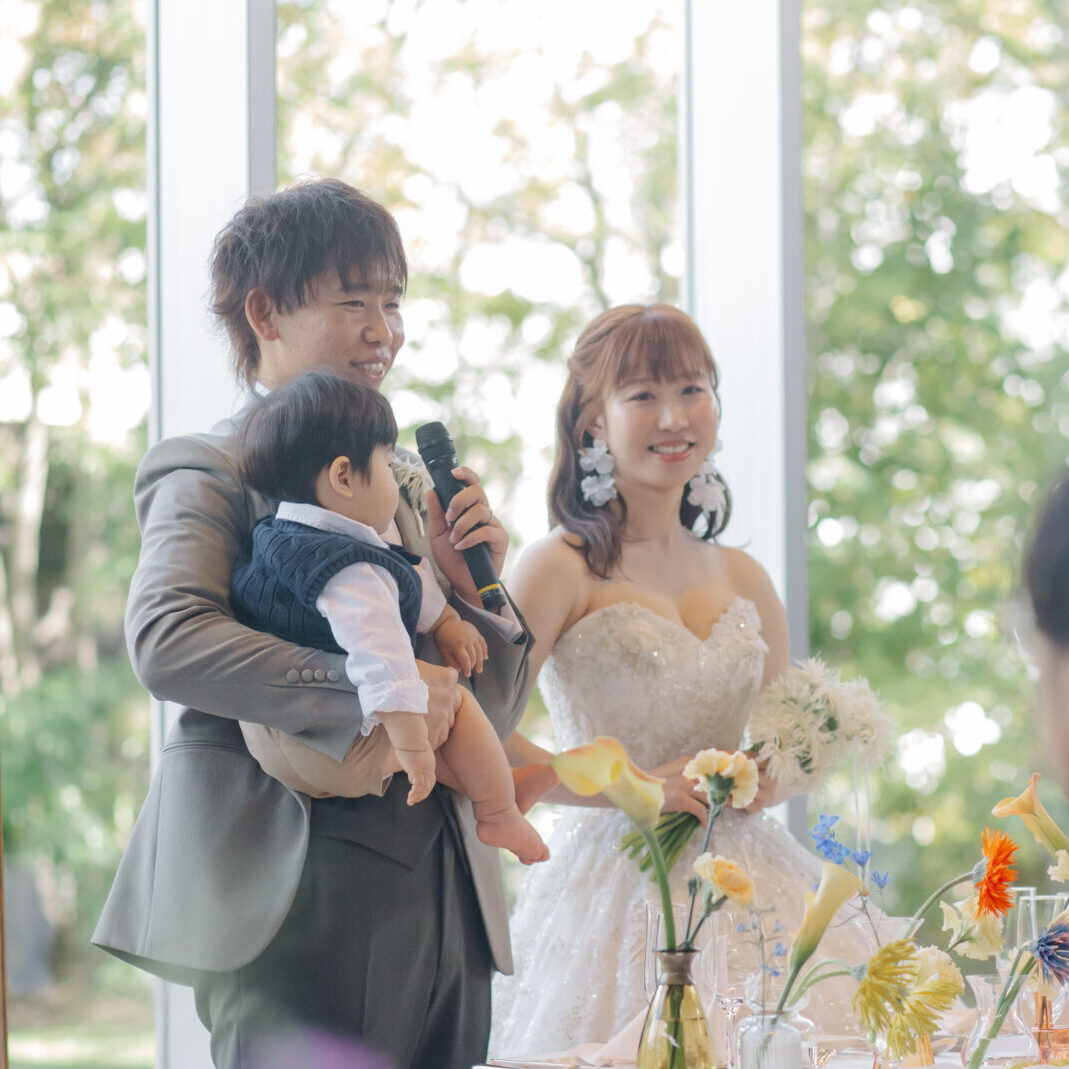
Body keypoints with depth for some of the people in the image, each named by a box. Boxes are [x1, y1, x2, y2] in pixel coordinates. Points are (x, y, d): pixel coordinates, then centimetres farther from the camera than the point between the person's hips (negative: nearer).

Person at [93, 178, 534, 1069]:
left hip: (443, 906, 7)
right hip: (304, 906, -7)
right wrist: (368, 689, -27)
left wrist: (473, 590, 1)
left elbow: (489, 718, 20)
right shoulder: (211, 474, -2)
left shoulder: (400, 482, 20)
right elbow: (165, 640, -22)